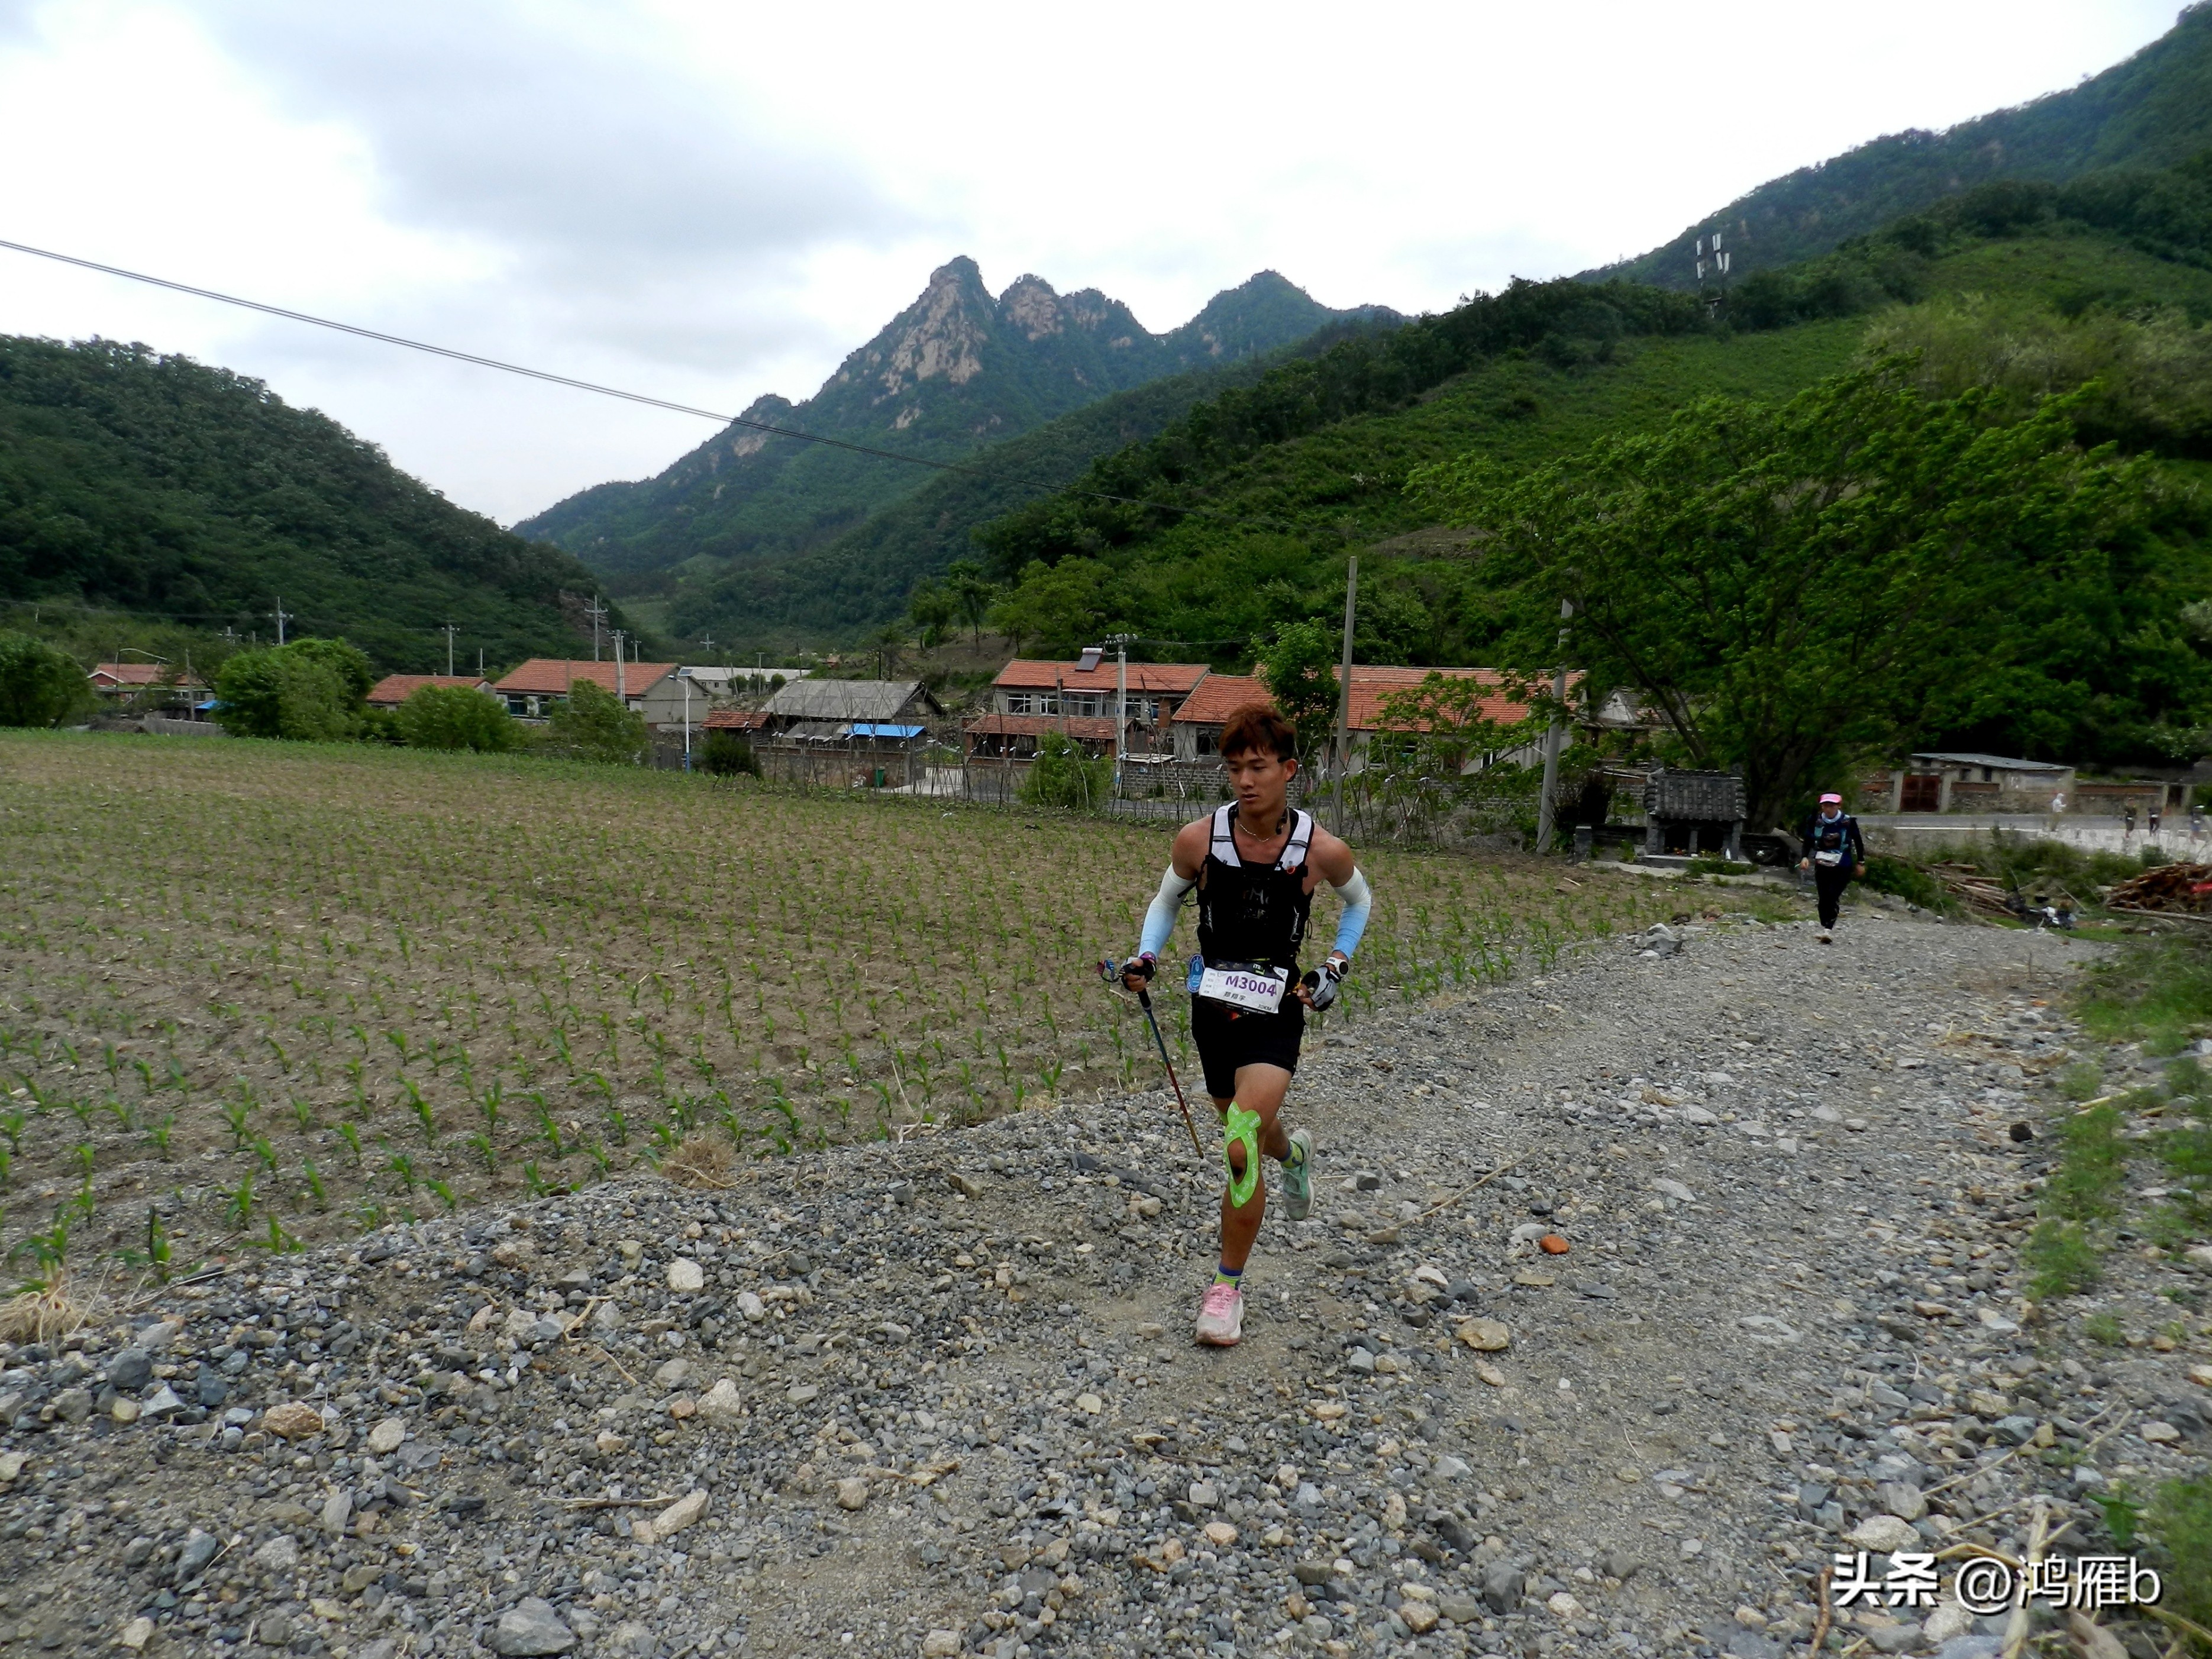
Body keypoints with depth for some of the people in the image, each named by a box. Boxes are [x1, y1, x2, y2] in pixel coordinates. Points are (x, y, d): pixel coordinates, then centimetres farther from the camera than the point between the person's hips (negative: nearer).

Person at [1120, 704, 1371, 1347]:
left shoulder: (1322, 850, -13)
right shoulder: (1198, 840, -12)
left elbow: (1359, 900, 9)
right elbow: (1167, 899, 8)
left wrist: (1338, 964, -2)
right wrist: (1146, 957, -8)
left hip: (1276, 1014, -3)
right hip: (1212, 1009, 3)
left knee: (1241, 1148, -17)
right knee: (1250, 1132, 22)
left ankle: (1229, 1285, 5)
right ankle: (1294, 1152, 61)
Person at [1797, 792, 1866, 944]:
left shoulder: (1848, 822, -9)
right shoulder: (1815, 821, -5)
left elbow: (1858, 842, 4)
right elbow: (1808, 840, 5)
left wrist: (1861, 863, 8)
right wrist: (1805, 857, -10)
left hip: (1842, 868, -3)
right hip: (1822, 866, 3)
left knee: (1833, 897, -16)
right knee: (1823, 898, 7)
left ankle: (1828, 929, -20)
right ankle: (1825, 929, 20)